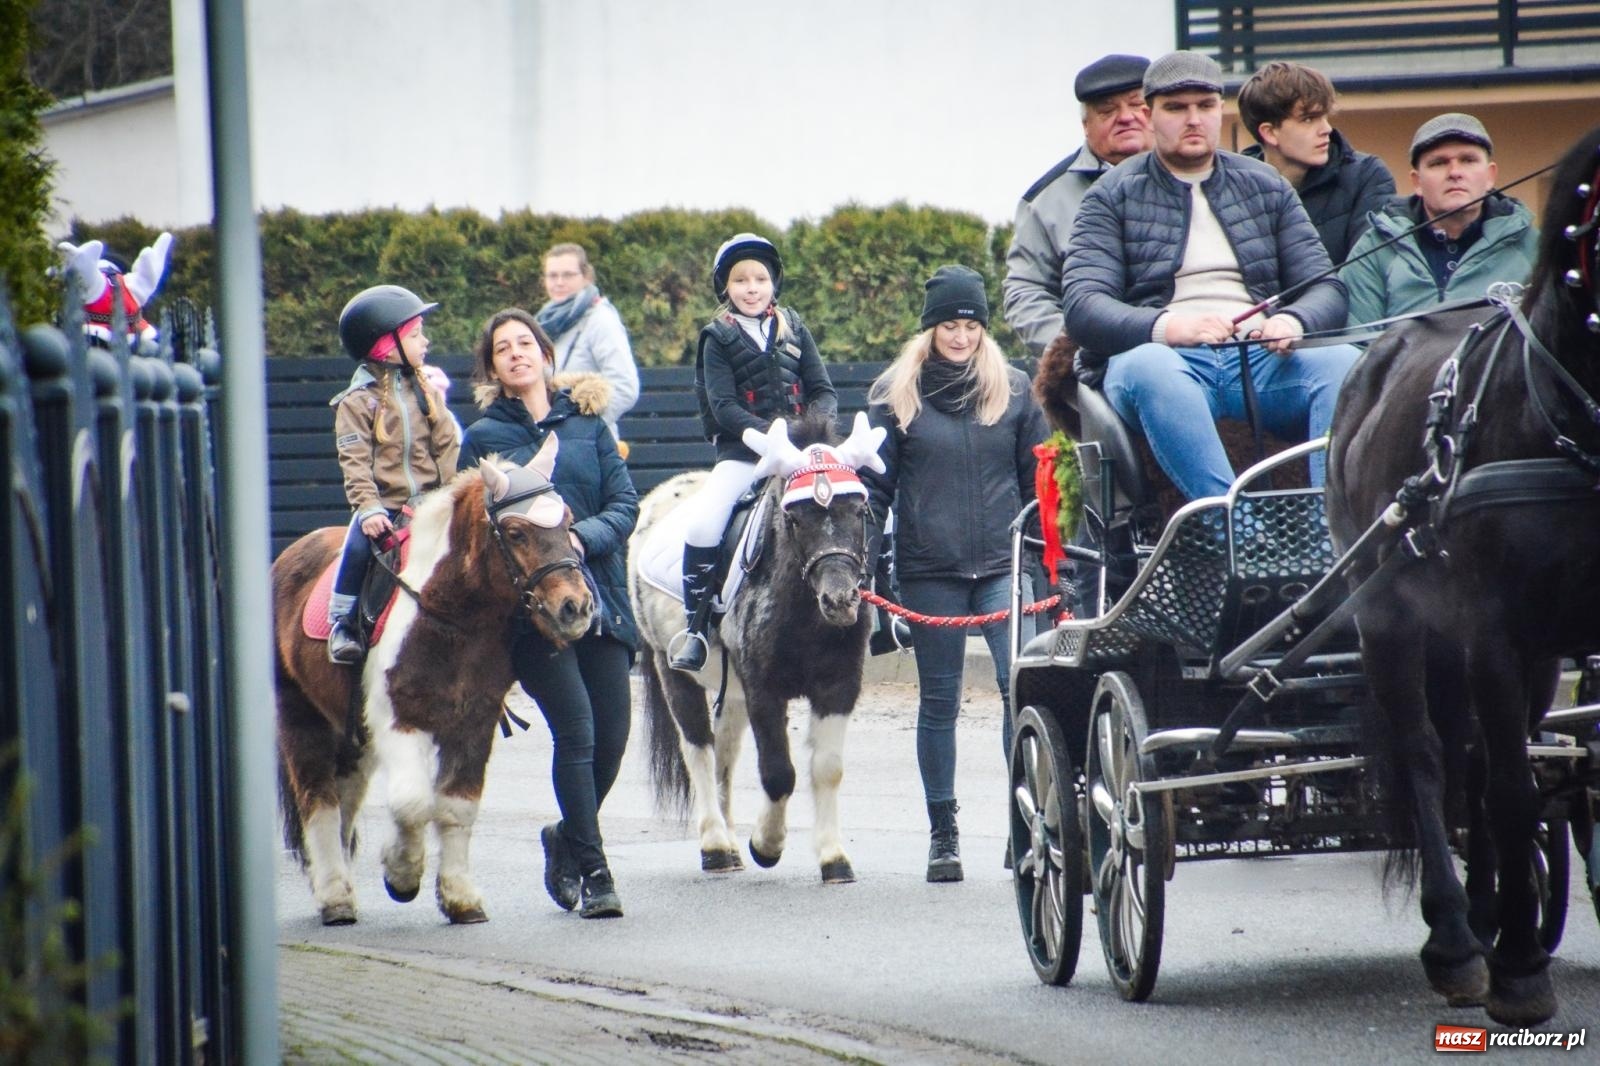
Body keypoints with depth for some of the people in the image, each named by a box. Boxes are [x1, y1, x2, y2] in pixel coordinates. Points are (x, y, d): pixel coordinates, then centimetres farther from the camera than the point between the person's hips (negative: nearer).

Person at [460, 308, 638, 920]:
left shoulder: (588, 425, 12)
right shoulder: (483, 438, 7)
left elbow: (625, 503, 5)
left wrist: (585, 537, -14)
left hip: (599, 592, 3)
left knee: (612, 736, 1)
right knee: (576, 728, -15)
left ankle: (567, 840, 27)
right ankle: (592, 872, -7)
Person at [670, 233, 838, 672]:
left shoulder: (793, 330, 12)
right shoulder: (719, 339, 4)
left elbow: (824, 391, 9)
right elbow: (724, 407, -6)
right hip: (742, 453, -3)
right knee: (703, 523, -25)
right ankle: (695, 627, -13)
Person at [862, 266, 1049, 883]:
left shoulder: (1013, 390, 9)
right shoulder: (895, 394, 5)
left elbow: (1039, 478, 13)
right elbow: (874, 484, 7)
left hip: (1003, 564, 0)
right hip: (928, 571, 0)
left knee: (1022, 685, -15)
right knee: (939, 701, 6)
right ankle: (942, 833, 14)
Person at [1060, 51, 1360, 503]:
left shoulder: (1266, 187, 22)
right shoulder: (1114, 196, 13)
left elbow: (1326, 289, 14)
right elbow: (1082, 307, -1)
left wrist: (1293, 321, -12)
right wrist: (1165, 326, -21)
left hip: (1262, 359, 3)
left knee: (1343, 362, -29)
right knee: (1146, 368, -39)